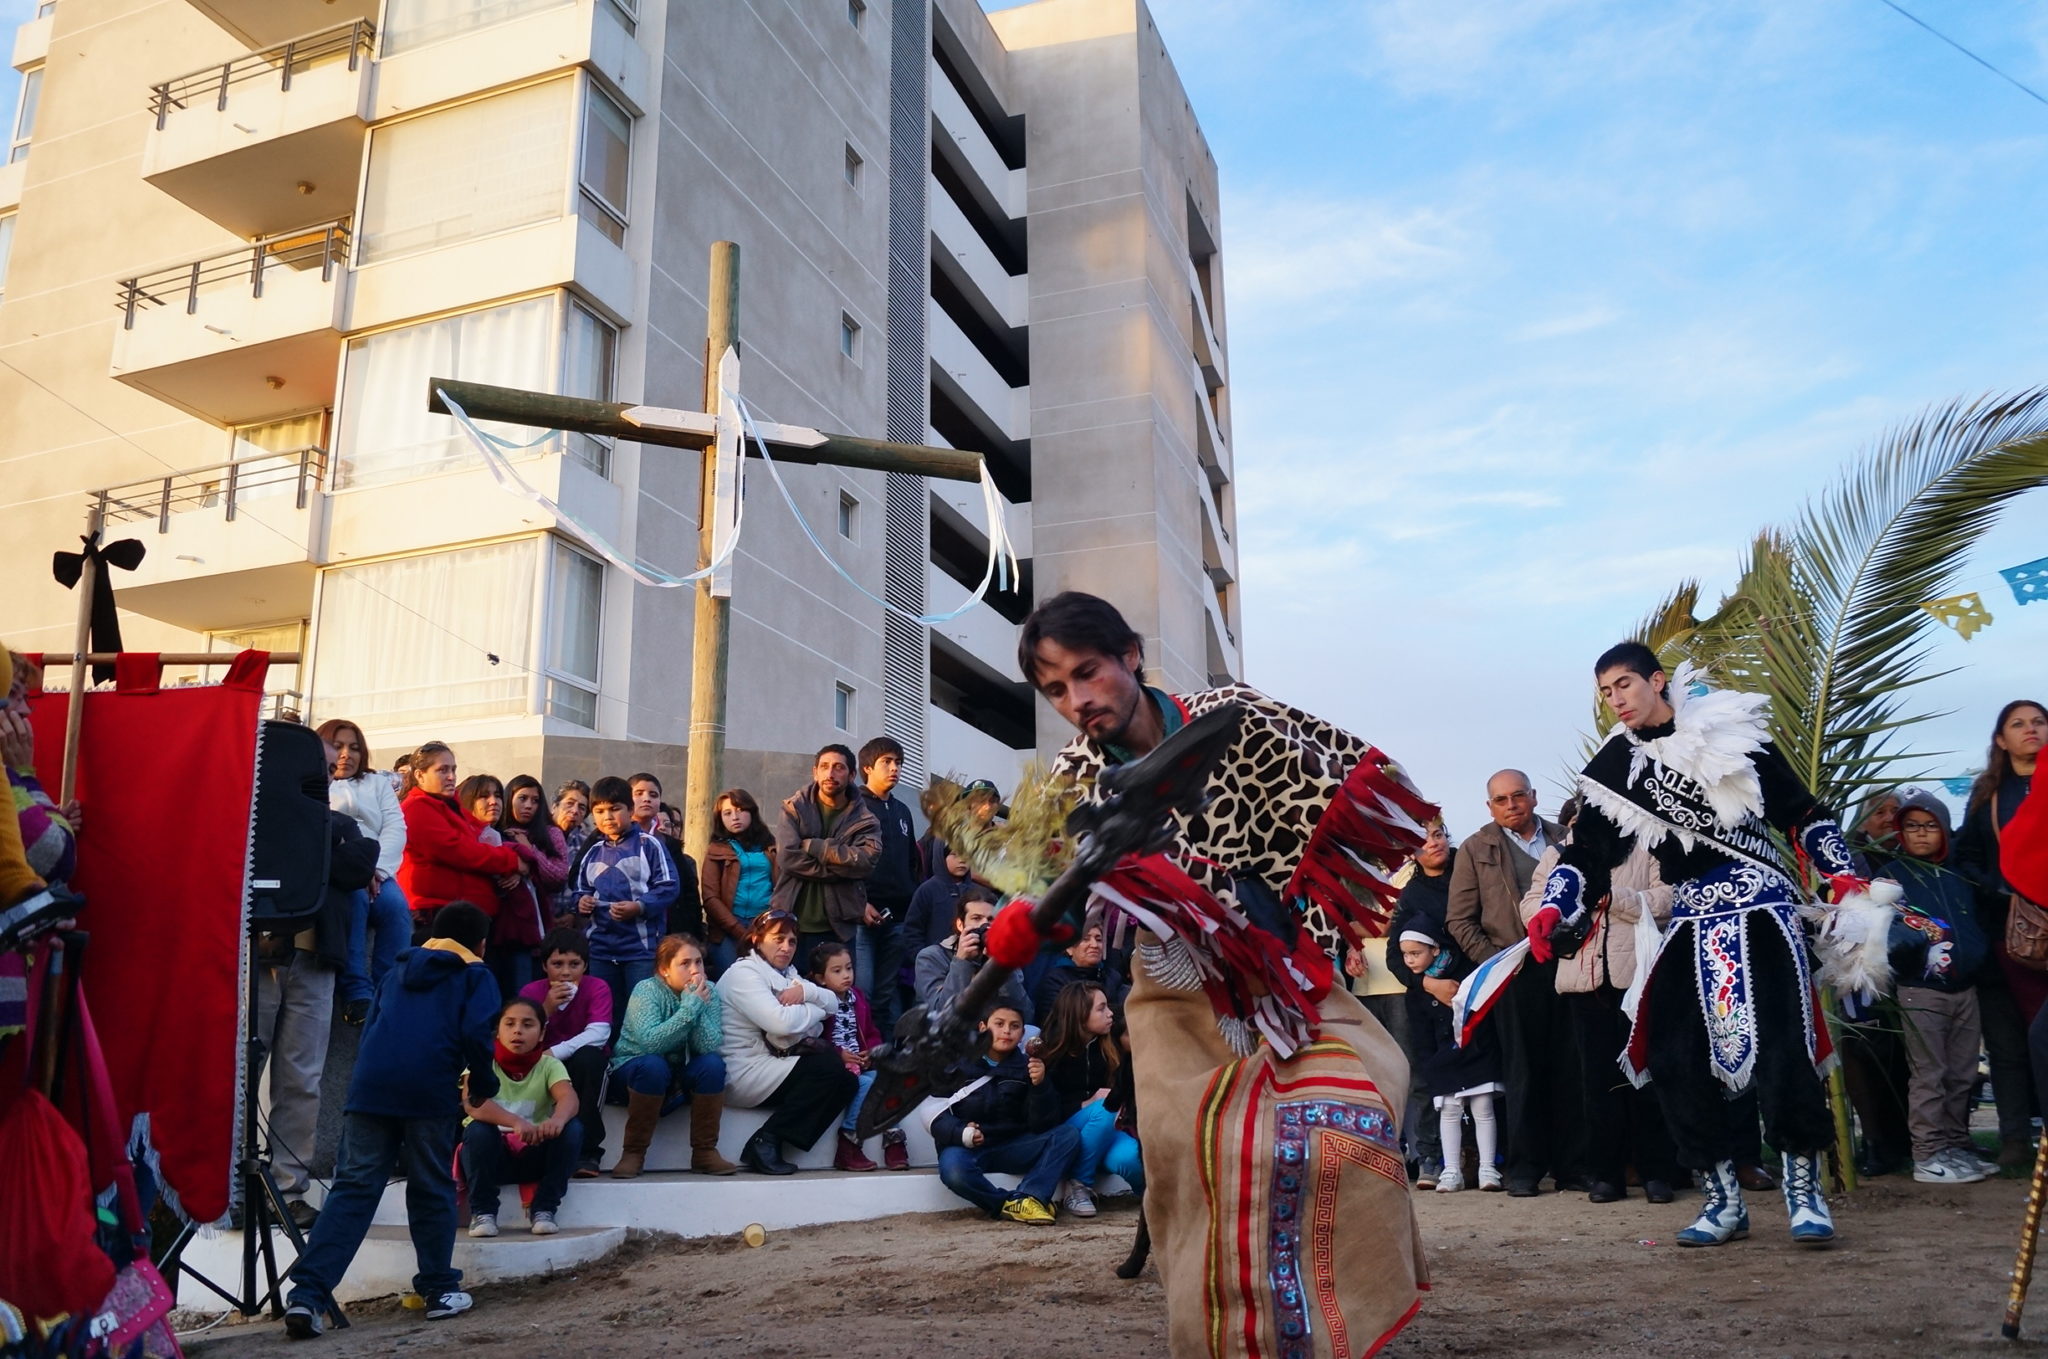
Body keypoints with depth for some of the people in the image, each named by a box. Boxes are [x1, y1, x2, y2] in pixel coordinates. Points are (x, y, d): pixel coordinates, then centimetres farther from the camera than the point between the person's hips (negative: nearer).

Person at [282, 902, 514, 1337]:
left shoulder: (399, 970, 29)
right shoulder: (475, 975, 13)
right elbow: (476, 1035, -2)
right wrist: (483, 1090, 9)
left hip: (369, 1087, 4)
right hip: (431, 1090, -4)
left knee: (352, 1189, 2)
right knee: (432, 1191, 9)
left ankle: (307, 1295, -9)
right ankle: (441, 1290, 16)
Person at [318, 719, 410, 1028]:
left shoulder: (378, 783, 27)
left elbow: (395, 829, 11)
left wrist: (375, 869, -10)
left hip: (374, 871, 3)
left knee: (396, 906, -30)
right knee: (353, 898, -36)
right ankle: (356, 994, -39)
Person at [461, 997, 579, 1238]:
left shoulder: (549, 1065, -4)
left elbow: (569, 1097, -25)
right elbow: (471, 1104, -29)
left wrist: (558, 1118, -51)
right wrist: (515, 1122, -47)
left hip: (534, 1156, 1)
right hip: (491, 1157, -1)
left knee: (569, 1128, -25)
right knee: (478, 1130, -31)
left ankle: (543, 1209, -12)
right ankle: (482, 1211, -15)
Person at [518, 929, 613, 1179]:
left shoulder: (597, 989, -12)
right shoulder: (530, 992, -6)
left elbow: (599, 1034, -27)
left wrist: (554, 1053, -36)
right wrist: (546, 1010, -28)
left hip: (585, 1068, -1)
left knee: (588, 1056, -35)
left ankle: (586, 1150, -27)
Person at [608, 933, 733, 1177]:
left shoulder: (707, 993, -7)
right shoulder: (646, 991, -18)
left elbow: (710, 1046, -20)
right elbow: (649, 1042, -35)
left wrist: (699, 1006, -29)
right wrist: (690, 1007, -34)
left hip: (679, 1077, 4)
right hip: (632, 1072, -4)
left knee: (713, 1063, -24)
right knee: (653, 1065, -35)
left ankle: (705, 1151, -13)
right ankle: (633, 1153, -19)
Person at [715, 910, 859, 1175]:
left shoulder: (786, 973, 17)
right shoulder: (743, 973, -13)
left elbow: (834, 1003, 9)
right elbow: (781, 1022, -28)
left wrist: (806, 991, -13)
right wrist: (816, 1009, -9)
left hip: (773, 1066, 10)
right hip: (745, 1074, -10)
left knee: (846, 1081, 1)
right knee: (830, 1068, -19)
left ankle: (770, 1142, -3)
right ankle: (766, 1140, -14)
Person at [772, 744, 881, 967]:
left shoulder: (864, 819, 5)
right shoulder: (795, 809, 3)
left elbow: (866, 859, -15)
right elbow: (788, 857, -11)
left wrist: (811, 846, -15)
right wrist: (841, 868, -12)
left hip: (840, 927, 1)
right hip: (795, 923, -1)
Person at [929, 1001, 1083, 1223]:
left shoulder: (1025, 1066, 5)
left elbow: (1041, 1125, -4)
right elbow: (936, 1117, -7)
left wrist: (1040, 1085, -21)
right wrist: (960, 1133, -27)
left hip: (1012, 1149, 3)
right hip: (964, 1147, -3)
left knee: (1068, 1134, -17)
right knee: (953, 1170, -38)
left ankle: (1026, 1199, -30)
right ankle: (1012, 1205, -20)